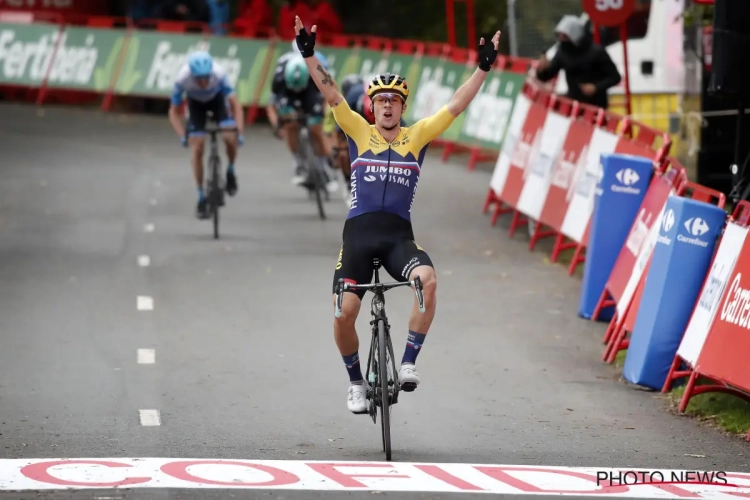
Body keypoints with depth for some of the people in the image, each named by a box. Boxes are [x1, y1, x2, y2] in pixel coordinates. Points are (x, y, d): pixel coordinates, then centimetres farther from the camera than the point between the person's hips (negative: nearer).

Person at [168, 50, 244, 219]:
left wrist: (240, 131, -42)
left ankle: (231, 171, 7)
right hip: (196, 103, 0)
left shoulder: (219, 74, -38)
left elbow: (235, 104, -33)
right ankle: (201, 197, 4)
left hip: (217, 99, 0)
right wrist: (182, 135, -40)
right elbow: (174, 112, -27)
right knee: (197, 149, -10)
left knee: (230, 138, -23)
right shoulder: (182, 79, -37)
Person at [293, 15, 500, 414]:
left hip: (399, 235, 0)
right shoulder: (359, 132, 7)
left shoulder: (417, 137, 9)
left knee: (428, 279, -31)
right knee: (344, 313, -12)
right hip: (359, 232, 0)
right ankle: (356, 381, 14)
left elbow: (455, 106, 4)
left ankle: (408, 363, -20)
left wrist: (482, 69, -6)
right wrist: (309, 56, -15)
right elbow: (331, 94, -3)